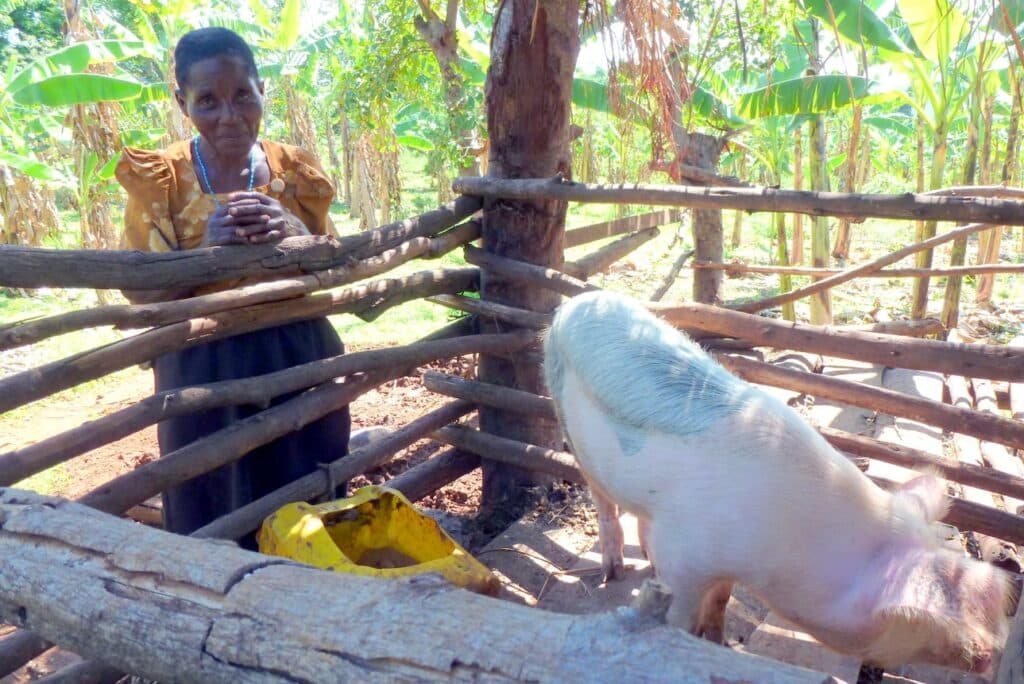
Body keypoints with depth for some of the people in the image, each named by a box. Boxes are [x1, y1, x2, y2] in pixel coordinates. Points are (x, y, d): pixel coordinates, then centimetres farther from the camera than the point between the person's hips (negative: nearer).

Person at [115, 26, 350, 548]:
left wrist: (294, 234, -16)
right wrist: (207, 248, -23)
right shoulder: (158, 178, -6)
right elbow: (140, 293, -6)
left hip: (299, 363, 2)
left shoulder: (295, 169, 1)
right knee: (217, 517, 9)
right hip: (206, 373, -2)